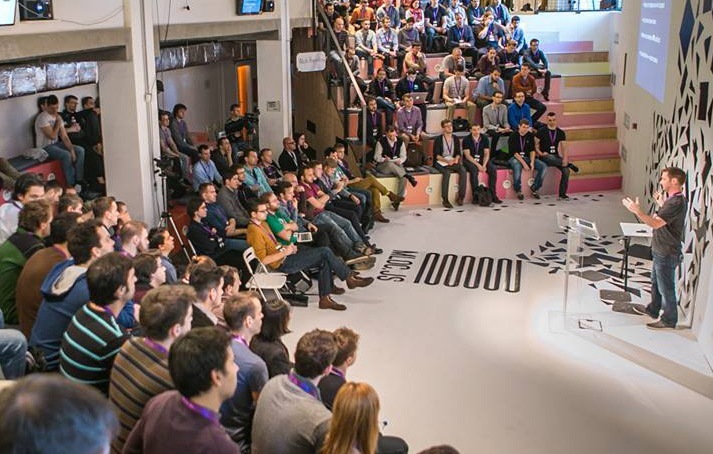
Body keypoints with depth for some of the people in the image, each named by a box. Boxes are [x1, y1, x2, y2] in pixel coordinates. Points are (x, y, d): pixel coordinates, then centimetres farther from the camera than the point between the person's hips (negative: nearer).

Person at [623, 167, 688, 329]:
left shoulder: (677, 203, -26)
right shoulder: (675, 199, 6)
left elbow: (656, 223, -33)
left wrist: (637, 211, -32)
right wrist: (661, 206, 20)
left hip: (667, 254, -10)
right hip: (661, 251, 10)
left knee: (666, 288, 4)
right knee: (656, 283, 25)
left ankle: (669, 320, 17)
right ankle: (653, 310, 42)